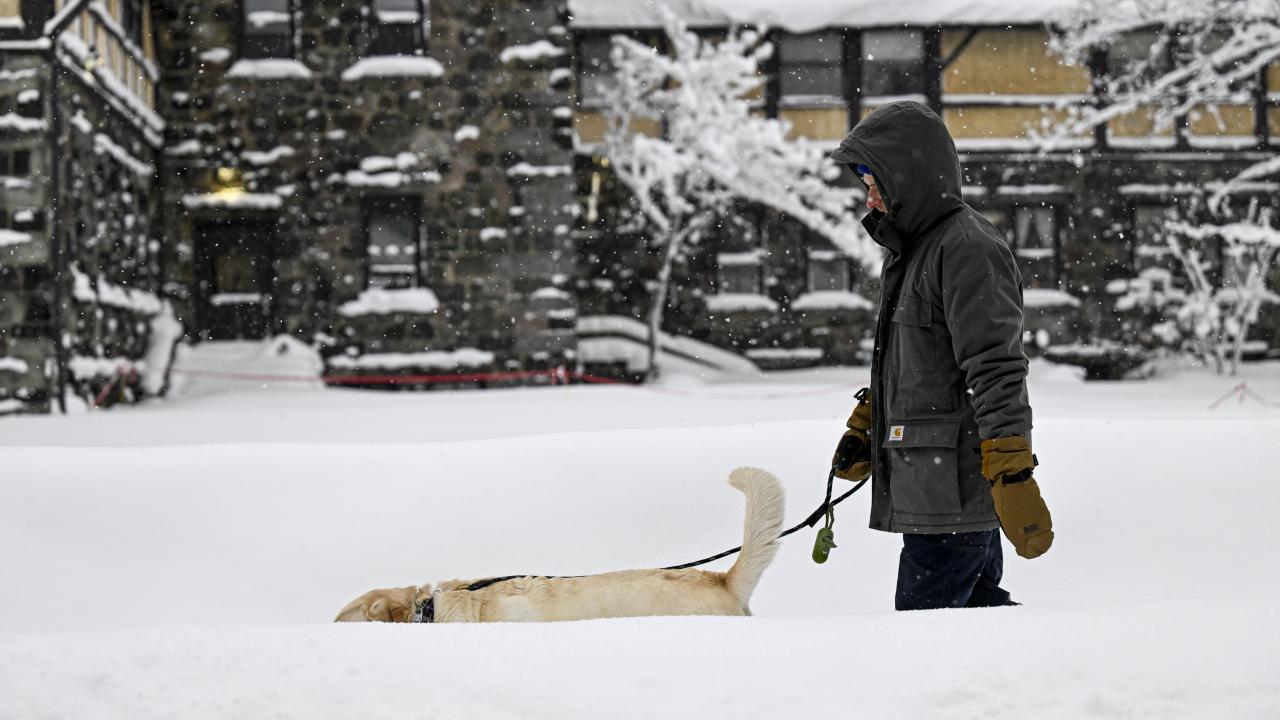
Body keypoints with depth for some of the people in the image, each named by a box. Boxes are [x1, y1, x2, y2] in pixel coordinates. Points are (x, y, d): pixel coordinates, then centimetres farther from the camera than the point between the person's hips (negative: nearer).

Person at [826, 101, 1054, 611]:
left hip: (955, 488, -10)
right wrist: (864, 429, 27)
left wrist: (1014, 478, -25)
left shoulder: (967, 249, -14)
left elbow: (996, 371, -21)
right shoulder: (914, 248, 18)